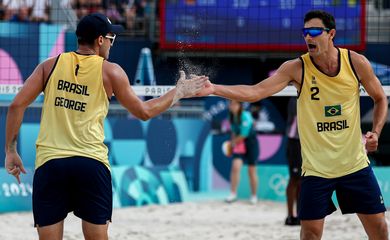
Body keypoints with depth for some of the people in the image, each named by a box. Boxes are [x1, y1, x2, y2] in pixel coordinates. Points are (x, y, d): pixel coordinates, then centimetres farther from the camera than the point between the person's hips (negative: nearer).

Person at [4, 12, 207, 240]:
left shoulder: (51, 65, 9)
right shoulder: (110, 71, 4)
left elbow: (17, 105, 3)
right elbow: (144, 112, 11)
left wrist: (11, 151, 9)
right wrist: (179, 92, 24)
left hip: (49, 162, 1)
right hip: (91, 162, -1)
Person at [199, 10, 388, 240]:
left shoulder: (356, 63, -5)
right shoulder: (297, 68, -10)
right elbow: (255, 92, -21)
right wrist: (214, 89, -34)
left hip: (355, 163, 2)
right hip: (316, 167, -1)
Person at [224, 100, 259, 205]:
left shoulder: (245, 116, -21)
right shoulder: (232, 117, -1)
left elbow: (243, 135, -21)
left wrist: (233, 142, -8)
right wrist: (232, 142, 4)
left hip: (251, 143, -5)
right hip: (238, 144, 5)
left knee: (251, 170, 4)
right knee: (236, 166, -15)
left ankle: (254, 195, 18)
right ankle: (233, 193, -12)